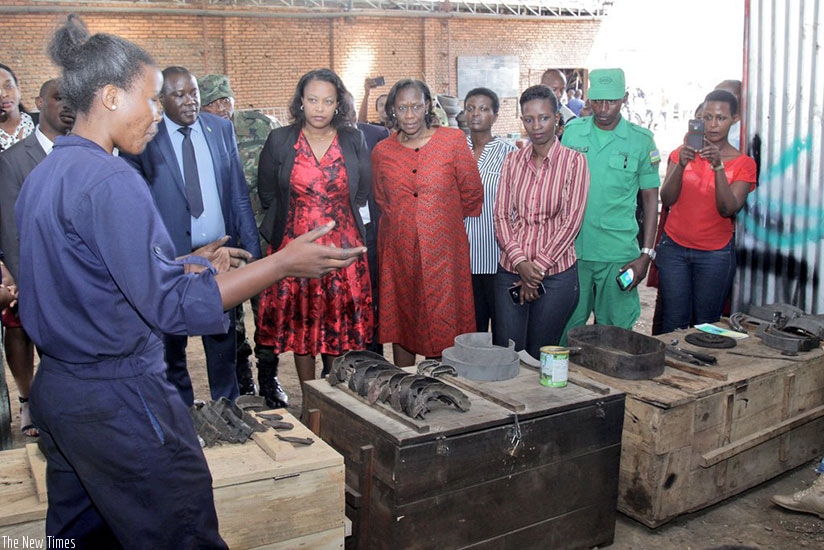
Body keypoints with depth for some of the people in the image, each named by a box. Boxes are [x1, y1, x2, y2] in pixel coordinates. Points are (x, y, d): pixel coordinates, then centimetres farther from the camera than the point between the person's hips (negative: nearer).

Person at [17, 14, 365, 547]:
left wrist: (191, 262, 18)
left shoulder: (43, 176, 9)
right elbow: (169, 305, -24)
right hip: (118, 401, -10)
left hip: (56, 389, 10)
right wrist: (283, 262, -23)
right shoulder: (110, 180, -20)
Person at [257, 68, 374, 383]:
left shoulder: (353, 141, 2)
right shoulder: (280, 140, 0)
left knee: (340, 326, 4)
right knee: (300, 324, 5)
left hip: (343, 248, 1)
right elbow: (267, 194, 8)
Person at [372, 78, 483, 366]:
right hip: (399, 253, 2)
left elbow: (472, 194, 3)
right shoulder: (382, 152, 4)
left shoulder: (453, 140, -3)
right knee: (400, 325, 10)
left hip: (443, 250, -2)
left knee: (442, 326, 3)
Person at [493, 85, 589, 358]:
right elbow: (501, 215, 4)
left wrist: (538, 266, -10)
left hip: (556, 274, -3)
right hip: (510, 271, 3)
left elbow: (571, 221, -7)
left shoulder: (574, 161, -1)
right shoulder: (512, 161, 9)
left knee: (539, 356, 7)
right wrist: (520, 262, -10)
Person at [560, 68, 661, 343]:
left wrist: (646, 255, -4)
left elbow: (650, 199, 4)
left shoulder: (641, 140, 1)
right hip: (572, 249, 1)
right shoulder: (572, 132, 5)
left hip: (619, 253, -1)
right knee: (567, 328, 9)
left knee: (615, 330, 7)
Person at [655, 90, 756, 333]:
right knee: (673, 323, -1)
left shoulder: (743, 164, 1)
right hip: (674, 248, 1)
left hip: (715, 254, -1)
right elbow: (666, 200, -6)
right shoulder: (682, 152, 5)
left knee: (706, 325, 1)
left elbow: (728, 209, -13)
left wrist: (718, 166, -24)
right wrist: (681, 165, -21)